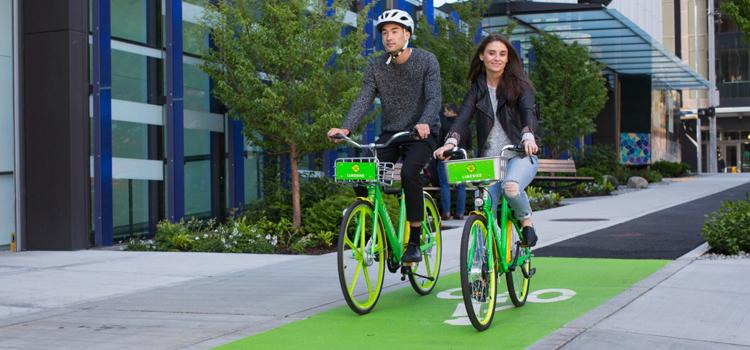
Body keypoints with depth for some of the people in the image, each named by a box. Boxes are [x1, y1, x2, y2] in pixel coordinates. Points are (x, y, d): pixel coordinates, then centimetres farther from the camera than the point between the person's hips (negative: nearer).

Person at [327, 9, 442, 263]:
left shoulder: (427, 61, -7)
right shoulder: (376, 67, 2)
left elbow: (434, 99, -19)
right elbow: (364, 100, -9)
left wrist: (424, 123, -40)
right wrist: (345, 129, -27)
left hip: (421, 134, -4)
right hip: (389, 134, 4)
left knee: (409, 173, -32)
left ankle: (414, 243, -21)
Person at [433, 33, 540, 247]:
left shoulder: (519, 85, 1)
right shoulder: (477, 89, 9)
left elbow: (528, 111, -17)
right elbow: (463, 117, -6)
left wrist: (528, 136, -39)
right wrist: (451, 142, -26)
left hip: (519, 155, -3)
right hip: (489, 158, 3)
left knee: (511, 186, -34)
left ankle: (526, 221, -4)